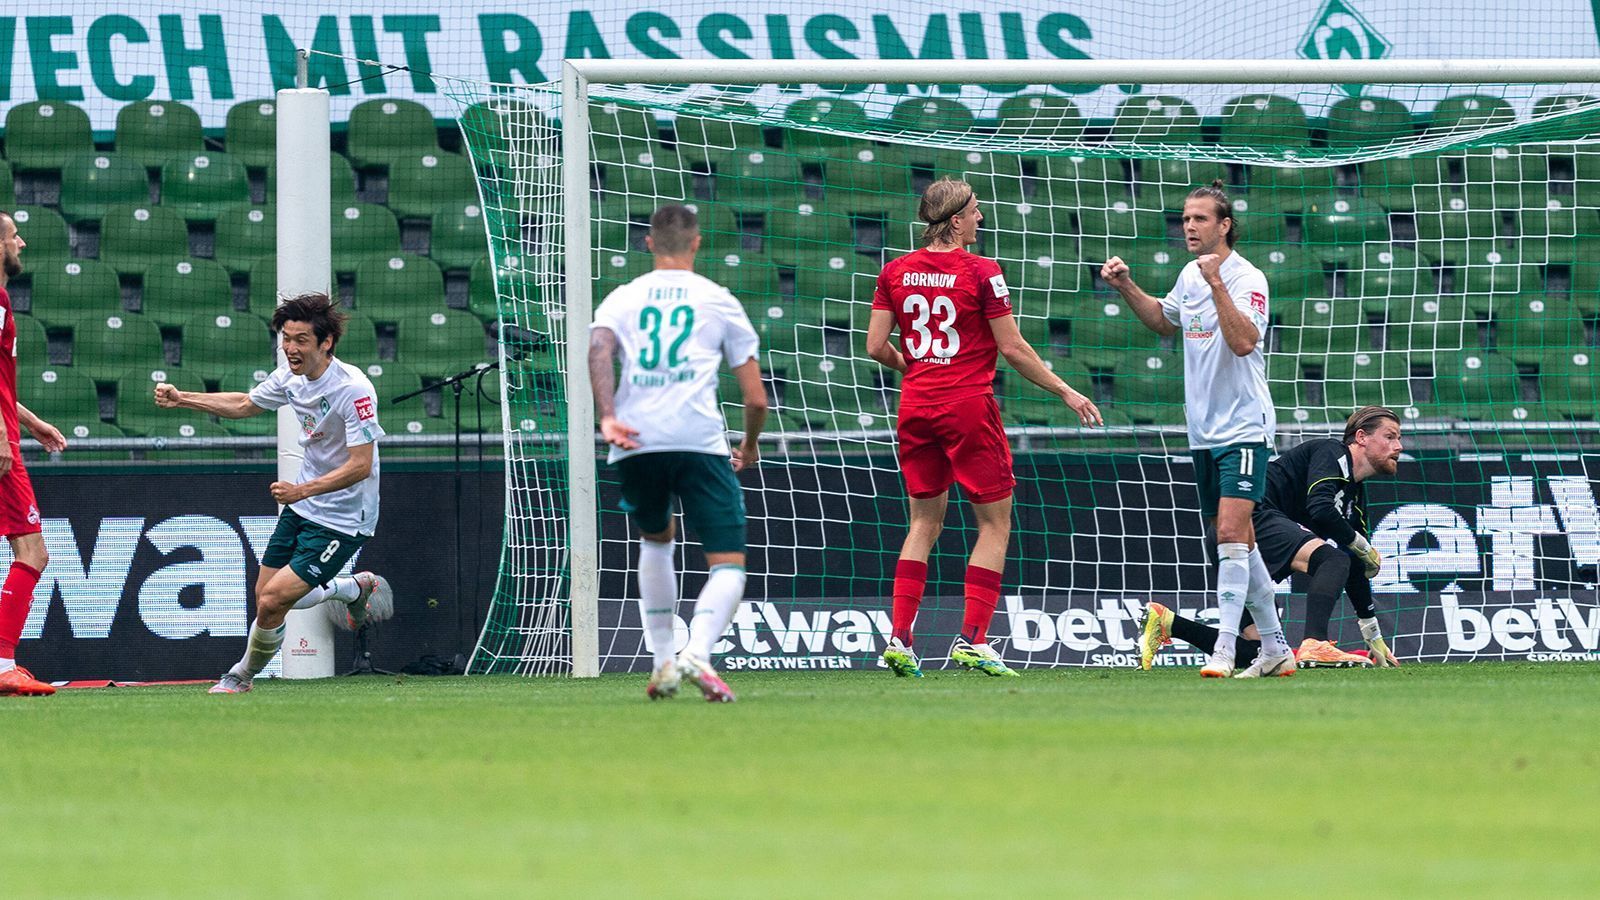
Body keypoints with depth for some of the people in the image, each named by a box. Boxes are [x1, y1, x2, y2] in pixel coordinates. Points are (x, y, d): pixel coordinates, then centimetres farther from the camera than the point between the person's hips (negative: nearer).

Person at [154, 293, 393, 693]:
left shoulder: (353, 390, -26)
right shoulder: (291, 376, -2)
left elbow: (361, 465, -27)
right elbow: (245, 405, 18)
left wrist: (303, 490, -36)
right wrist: (182, 399, 10)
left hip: (342, 521, -8)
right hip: (301, 508, 8)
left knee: (273, 602, -13)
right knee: (266, 596, 12)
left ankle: (244, 675, 15)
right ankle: (354, 588, 37)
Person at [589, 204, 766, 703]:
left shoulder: (622, 298, 18)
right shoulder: (718, 301, 16)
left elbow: (599, 349, -5)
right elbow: (756, 398, 14)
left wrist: (608, 418, -15)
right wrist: (750, 445, 33)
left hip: (635, 443, 3)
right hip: (700, 440, -3)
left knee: (656, 539, 30)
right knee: (729, 564, -2)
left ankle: (662, 661, 25)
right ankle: (698, 652, -29)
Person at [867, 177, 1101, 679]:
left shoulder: (896, 272, 3)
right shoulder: (981, 273, -10)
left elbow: (876, 346, 3)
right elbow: (1012, 349, -8)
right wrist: (1067, 393, 1)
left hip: (916, 407, 5)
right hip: (968, 406, -5)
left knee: (924, 523, 13)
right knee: (995, 524, 5)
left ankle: (899, 638, 3)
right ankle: (972, 640, -4)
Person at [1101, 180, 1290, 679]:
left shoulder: (1246, 278, -13)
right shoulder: (1190, 276, 10)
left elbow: (1244, 341, -28)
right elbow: (1164, 321, 30)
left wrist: (1217, 284, -31)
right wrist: (1126, 287, 17)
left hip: (1244, 428, -8)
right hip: (1203, 432, 8)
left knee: (1231, 533, -18)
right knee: (1237, 543, 11)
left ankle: (1224, 649, -21)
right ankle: (1274, 648, 20)